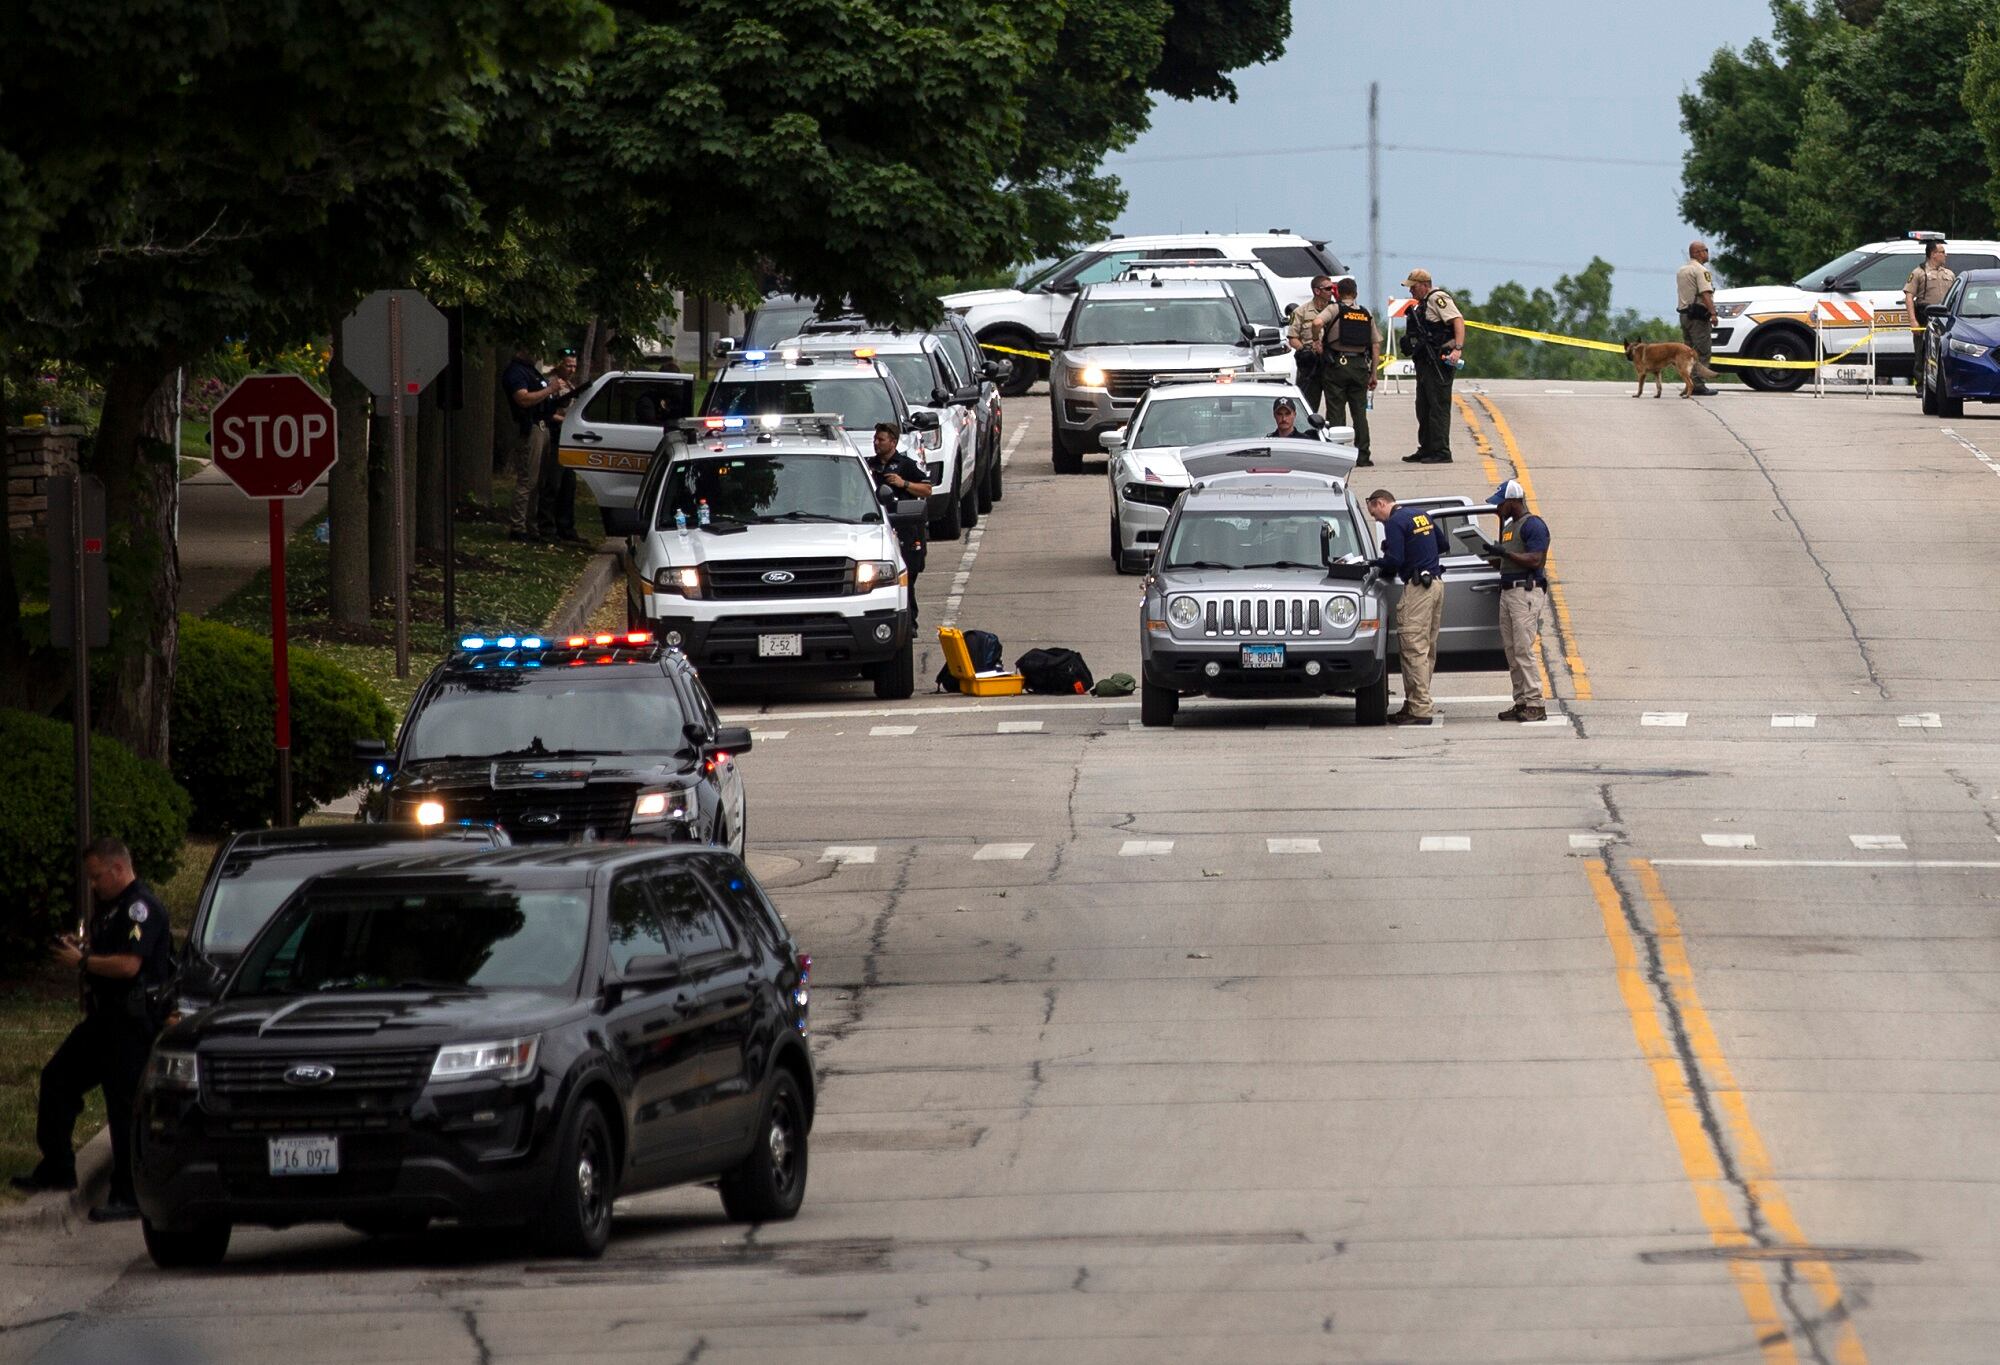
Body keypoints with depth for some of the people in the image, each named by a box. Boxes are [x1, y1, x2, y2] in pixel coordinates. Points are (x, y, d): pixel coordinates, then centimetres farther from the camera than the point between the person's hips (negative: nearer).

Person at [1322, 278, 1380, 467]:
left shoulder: (1335, 310, -1)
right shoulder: (1367, 314, 11)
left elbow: (1318, 323, -21)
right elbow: (1376, 346, 8)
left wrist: (1317, 343, -5)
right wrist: (1373, 374, 11)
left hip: (1336, 365, -3)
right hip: (1360, 365, 3)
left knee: (1336, 411, 0)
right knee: (1359, 412, 8)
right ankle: (1362, 456, 4)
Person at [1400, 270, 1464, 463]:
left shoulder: (1437, 298, -10)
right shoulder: (1422, 304, 20)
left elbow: (1458, 320, -20)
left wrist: (1458, 349, -29)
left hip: (1440, 360, -11)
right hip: (1425, 361, 11)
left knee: (1438, 406, -9)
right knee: (1424, 407, 15)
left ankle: (1441, 452, -8)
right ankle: (1426, 449, 22)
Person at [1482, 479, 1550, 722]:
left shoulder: (1533, 525, -8)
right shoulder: (1508, 526, 21)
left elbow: (1535, 560, -17)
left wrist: (1505, 553, -19)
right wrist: (1491, 558, 8)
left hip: (1526, 591, -10)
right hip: (1508, 591, 10)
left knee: (1523, 648, -13)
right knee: (1511, 650, 7)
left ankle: (1535, 704, -12)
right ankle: (1521, 702, 9)